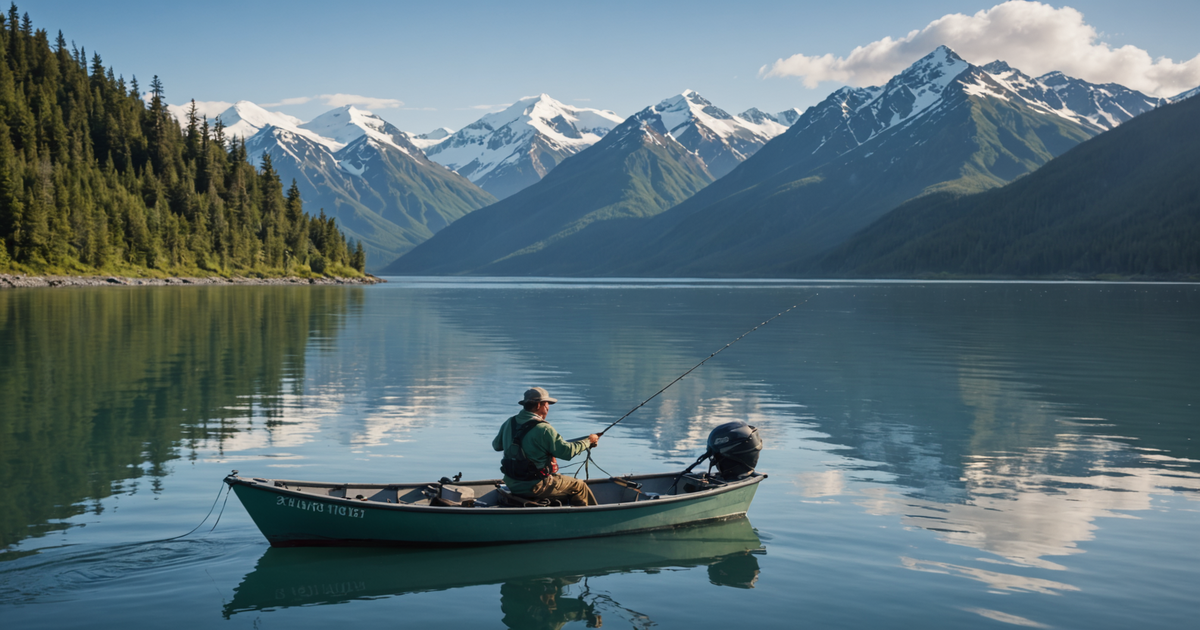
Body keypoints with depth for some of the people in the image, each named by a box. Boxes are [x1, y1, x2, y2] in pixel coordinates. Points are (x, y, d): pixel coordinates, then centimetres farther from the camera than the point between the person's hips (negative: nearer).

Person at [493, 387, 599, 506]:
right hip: (534, 488, -8)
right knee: (579, 486, 9)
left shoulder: (509, 423, 1)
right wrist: (588, 441, -1)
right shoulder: (543, 429, -21)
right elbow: (568, 452, -18)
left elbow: (496, 445, 17)